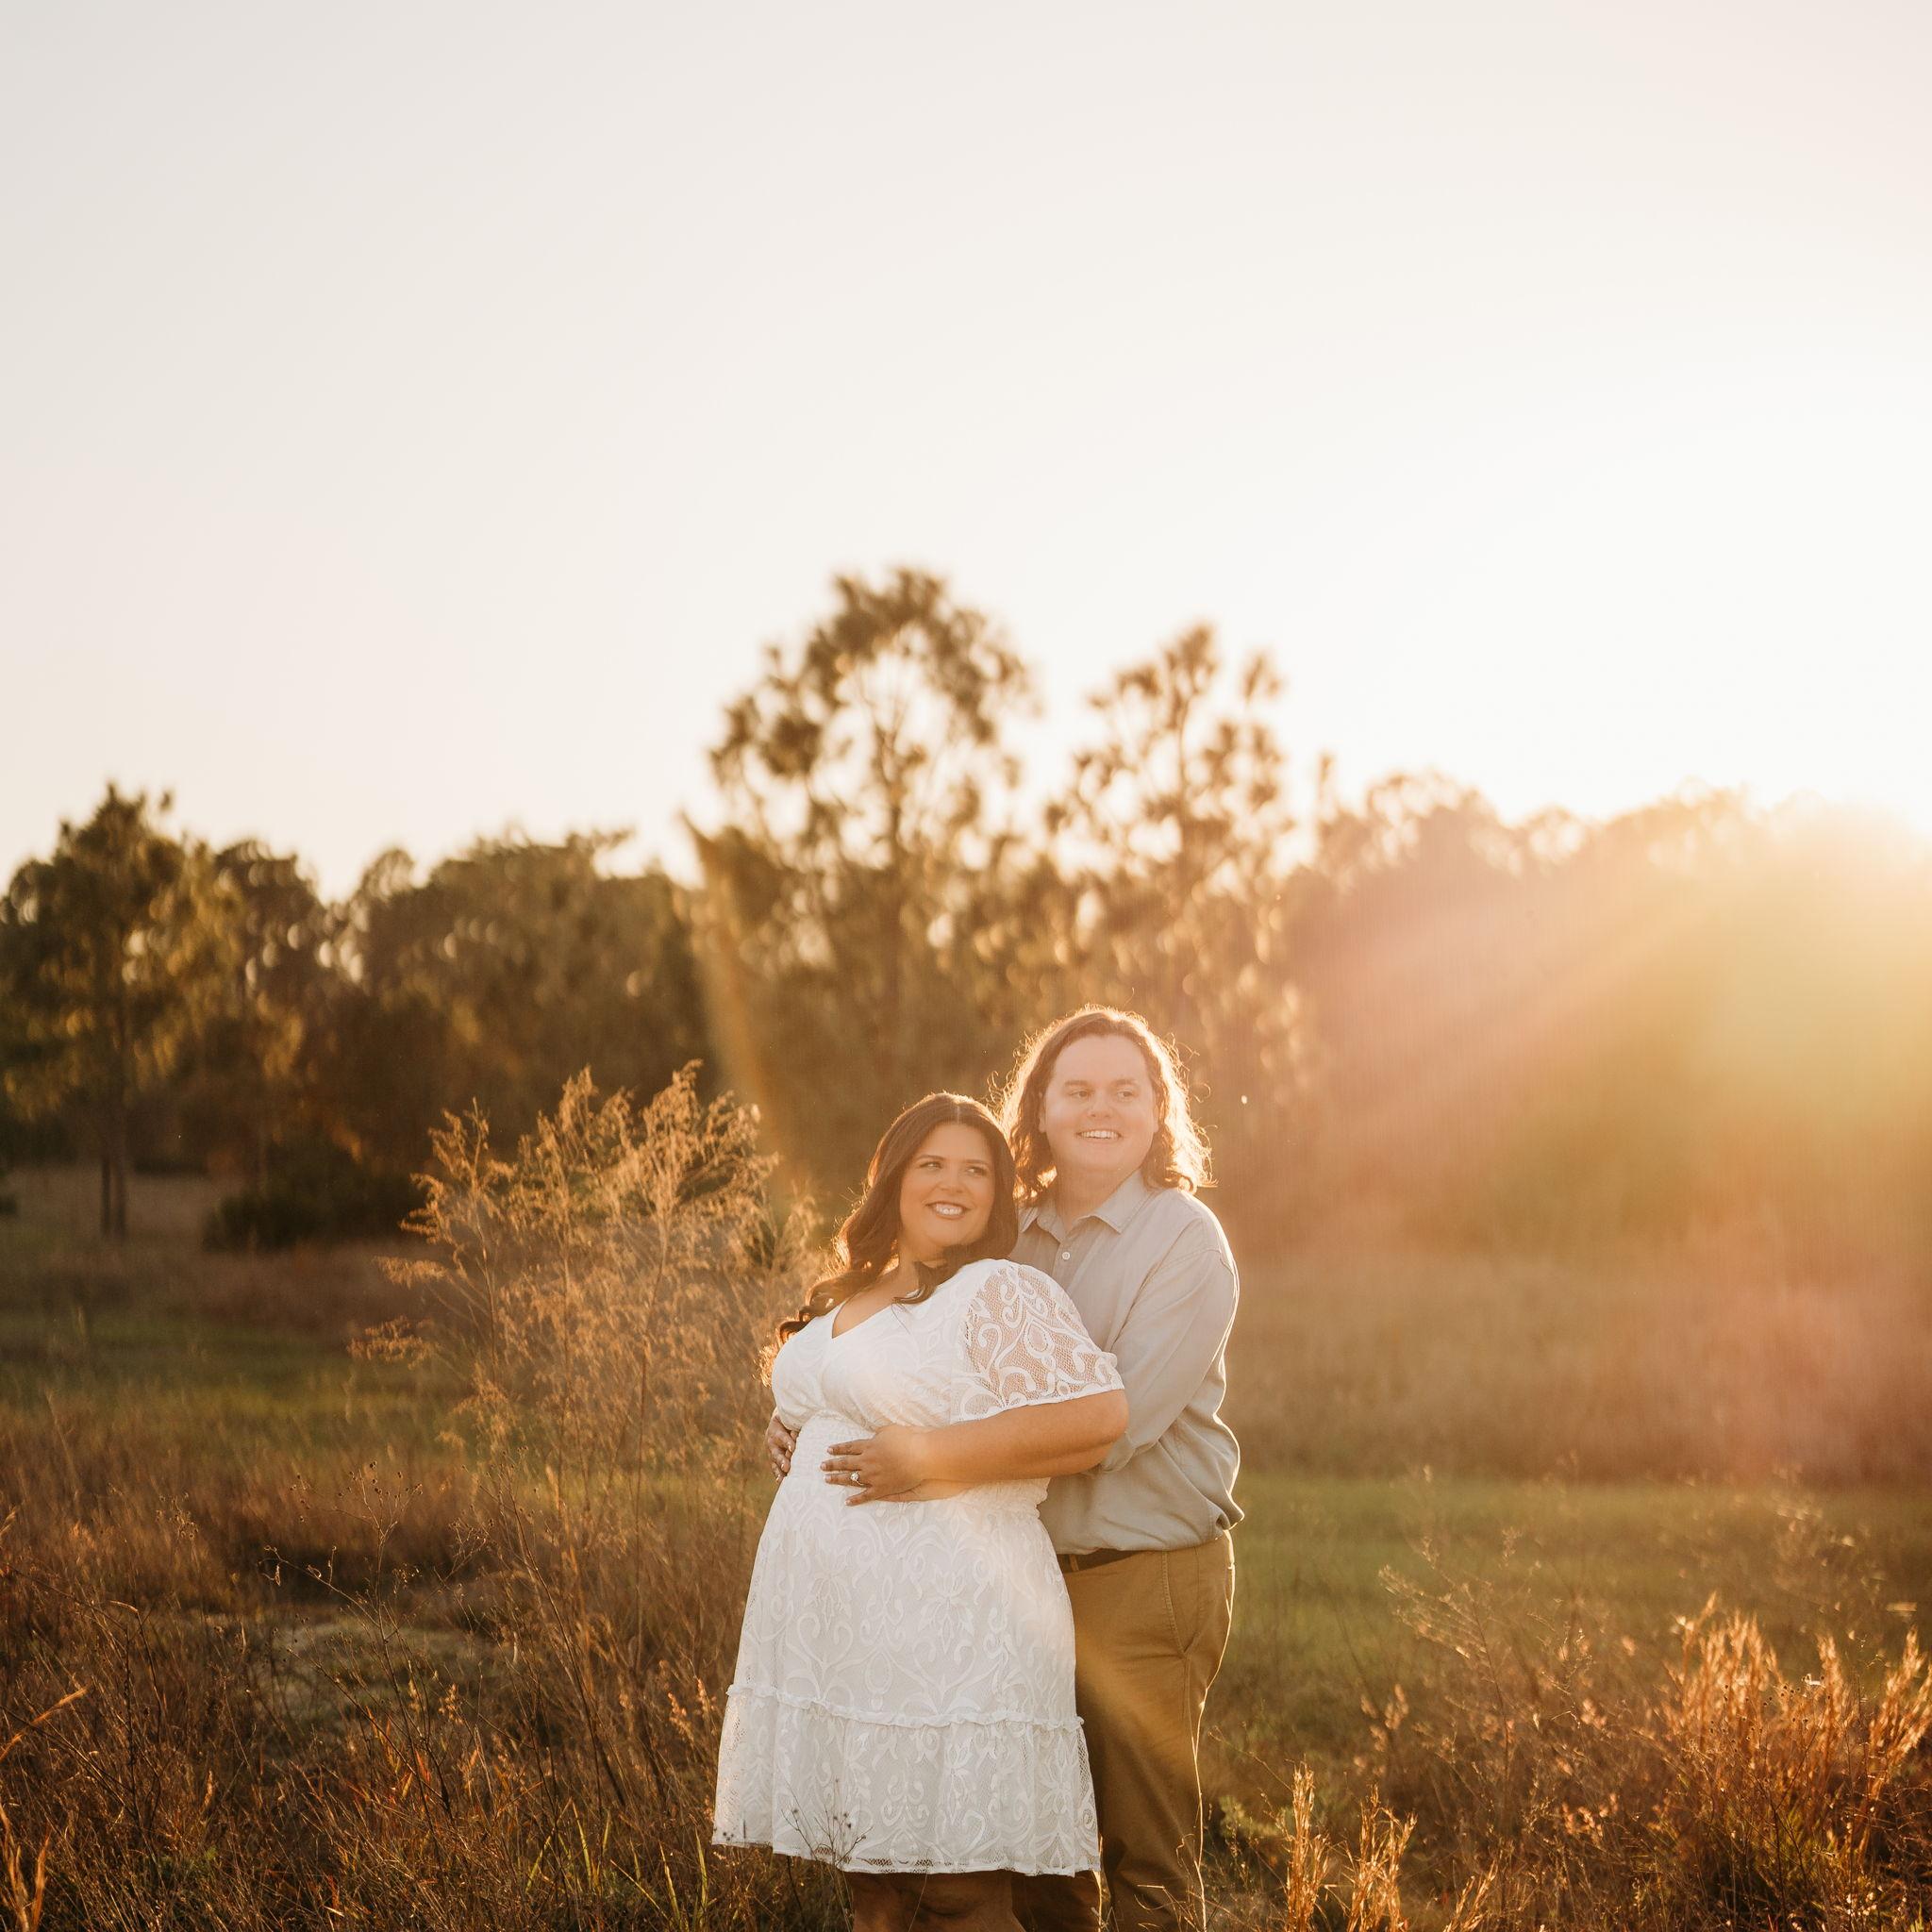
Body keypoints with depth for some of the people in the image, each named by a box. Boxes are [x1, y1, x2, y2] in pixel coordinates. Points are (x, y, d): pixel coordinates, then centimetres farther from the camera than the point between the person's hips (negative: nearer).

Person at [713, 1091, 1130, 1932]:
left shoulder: (1003, 1294, -7)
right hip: (830, 1618, 8)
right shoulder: (842, 1301, 18)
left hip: (947, 1621, -8)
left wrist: (945, 1458, -16)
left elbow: (1100, 1415, -18)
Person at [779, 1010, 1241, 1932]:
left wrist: (936, 1457, -26)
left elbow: (1113, 1421, -21)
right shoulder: (1010, 1239, 7)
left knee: (1147, 1851, 3)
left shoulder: (1184, 1241, -9)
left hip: (1146, 1576, -5)